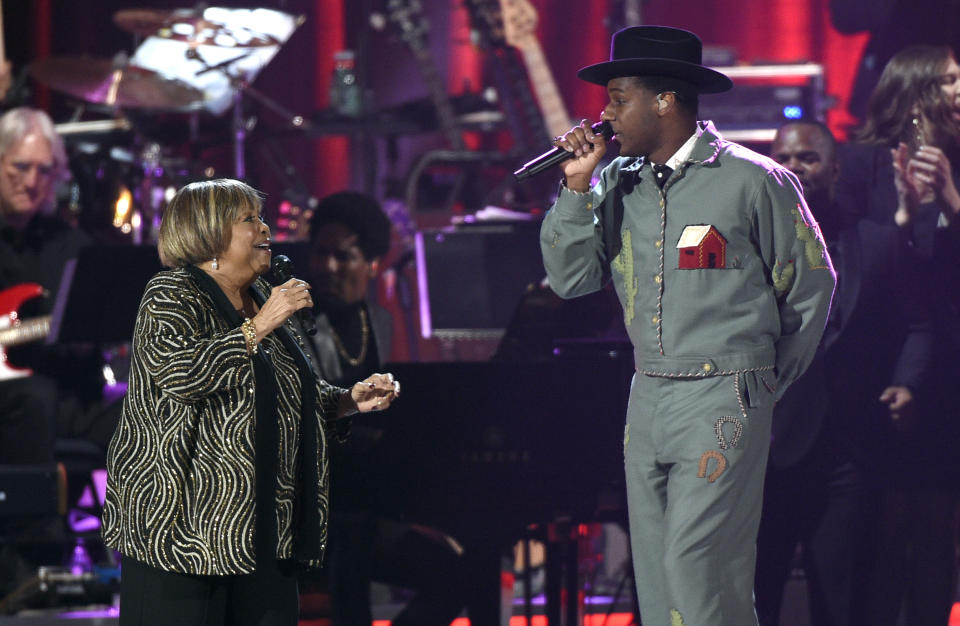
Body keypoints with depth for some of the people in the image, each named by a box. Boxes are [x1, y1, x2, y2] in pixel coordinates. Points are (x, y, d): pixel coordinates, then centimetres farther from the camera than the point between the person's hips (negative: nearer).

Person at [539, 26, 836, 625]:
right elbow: (571, 278, 7)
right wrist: (577, 186, -1)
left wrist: (767, 384, 8)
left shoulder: (754, 181, -5)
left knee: (697, 566, -14)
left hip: (724, 401, -6)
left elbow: (811, 287, 3)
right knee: (655, 576, 6)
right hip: (647, 399, 6)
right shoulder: (619, 184, 11)